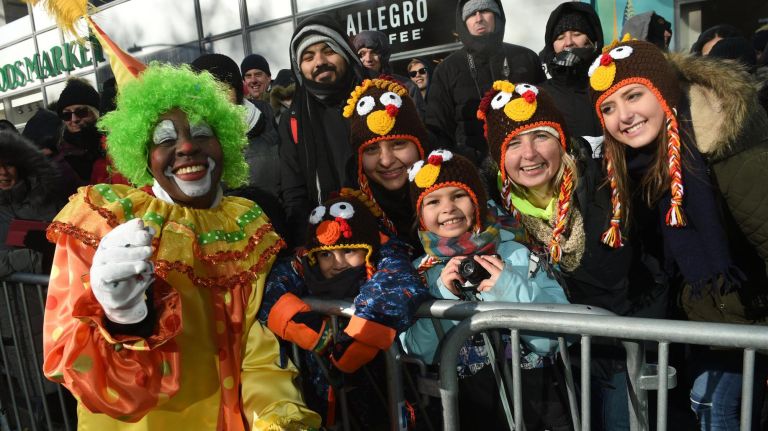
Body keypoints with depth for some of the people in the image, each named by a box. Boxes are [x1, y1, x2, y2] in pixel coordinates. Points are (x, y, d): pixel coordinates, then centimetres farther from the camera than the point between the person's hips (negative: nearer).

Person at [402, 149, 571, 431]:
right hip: (469, 405, 0)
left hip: (536, 393, 0)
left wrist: (513, 290, -22)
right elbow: (420, 352, -6)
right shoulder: (419, 273, -1)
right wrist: (444, 299, -19)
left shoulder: (519, 256, -6)